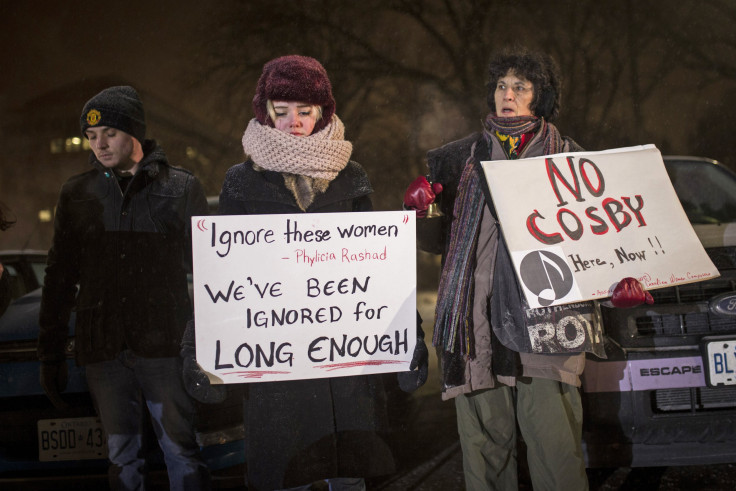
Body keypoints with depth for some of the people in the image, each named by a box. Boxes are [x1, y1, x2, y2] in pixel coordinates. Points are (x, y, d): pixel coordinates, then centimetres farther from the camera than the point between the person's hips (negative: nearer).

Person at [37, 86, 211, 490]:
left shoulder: (181, 188, 3)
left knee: (180, 449, 0)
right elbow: (59, 278, 13)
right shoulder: (77, 194, 10)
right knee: (122, 455, 7)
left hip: (164, 345, -3)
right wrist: (51, 354, 10)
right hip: (102, 350, 3)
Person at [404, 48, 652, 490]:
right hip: (479, 319, 2)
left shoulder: (568, 158, 14)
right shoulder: (465, 158, 17)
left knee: (556, 450, -10)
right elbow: (440, 240, 19)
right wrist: (420, 213, -2)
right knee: (485, 447, 0)